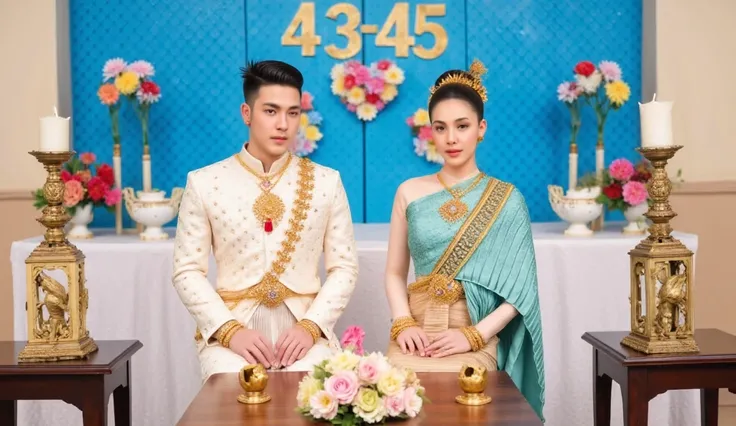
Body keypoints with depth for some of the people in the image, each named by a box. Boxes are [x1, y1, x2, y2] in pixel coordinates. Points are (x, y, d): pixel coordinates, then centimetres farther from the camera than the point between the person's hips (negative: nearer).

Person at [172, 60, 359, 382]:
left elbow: (343, 267, 5)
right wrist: (230, 330, -12)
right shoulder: (203, 183, 2)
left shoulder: (326, 182, 6)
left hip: (304, 330, 1)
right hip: (231, 329, -1)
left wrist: (310, 326, -10)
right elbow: (187, 271, 2)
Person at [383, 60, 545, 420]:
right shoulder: (410, 192, 8)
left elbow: (519, 287, 0)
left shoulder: (506, 200, 2)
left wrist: (474, 335, -11)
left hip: (476, 340, -2)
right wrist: (402, 324, -7)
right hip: (417, 334, 2)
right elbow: (394, 272, 10)